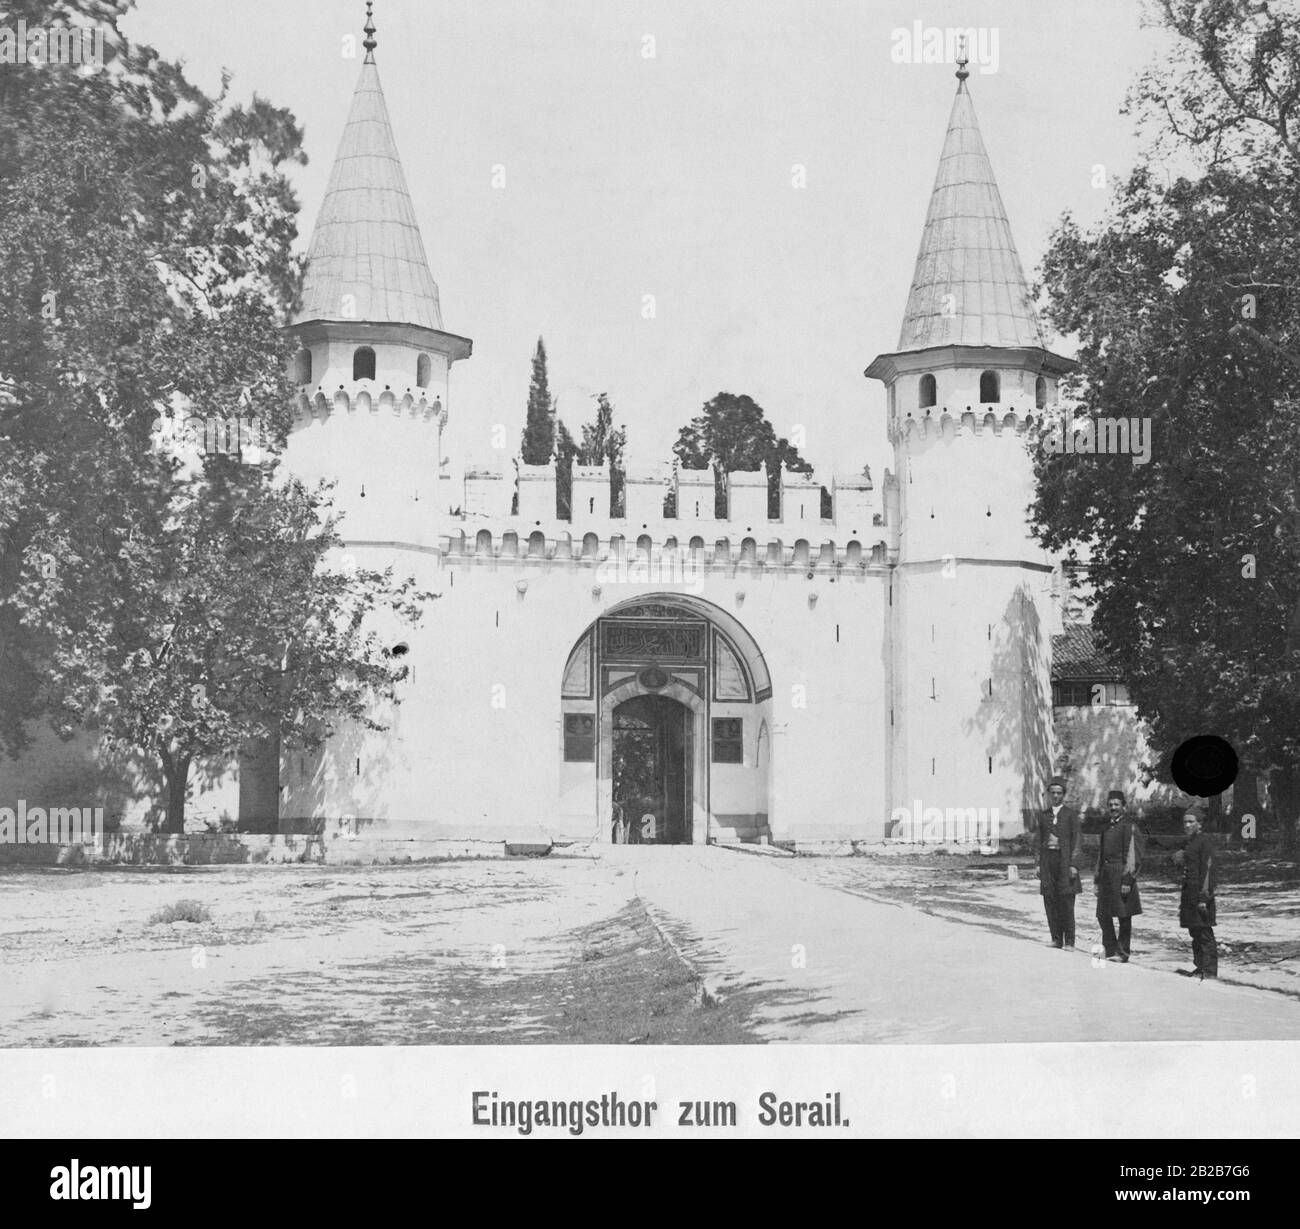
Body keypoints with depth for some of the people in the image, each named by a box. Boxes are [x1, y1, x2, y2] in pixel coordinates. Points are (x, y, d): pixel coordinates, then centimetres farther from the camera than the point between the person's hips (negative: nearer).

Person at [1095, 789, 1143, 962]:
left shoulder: (1130, 826, -5)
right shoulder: (1107, 828, 18)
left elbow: (1134, 855, -10)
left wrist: (1128, 881, -15)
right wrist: (1098, 879, 18)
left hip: (1121, 876, -7)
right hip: (1106, 876, 7)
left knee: (1124, 916, -1)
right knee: (1103, 915, 5)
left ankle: (1123, 953, 7)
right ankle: (1111, 952, 13)